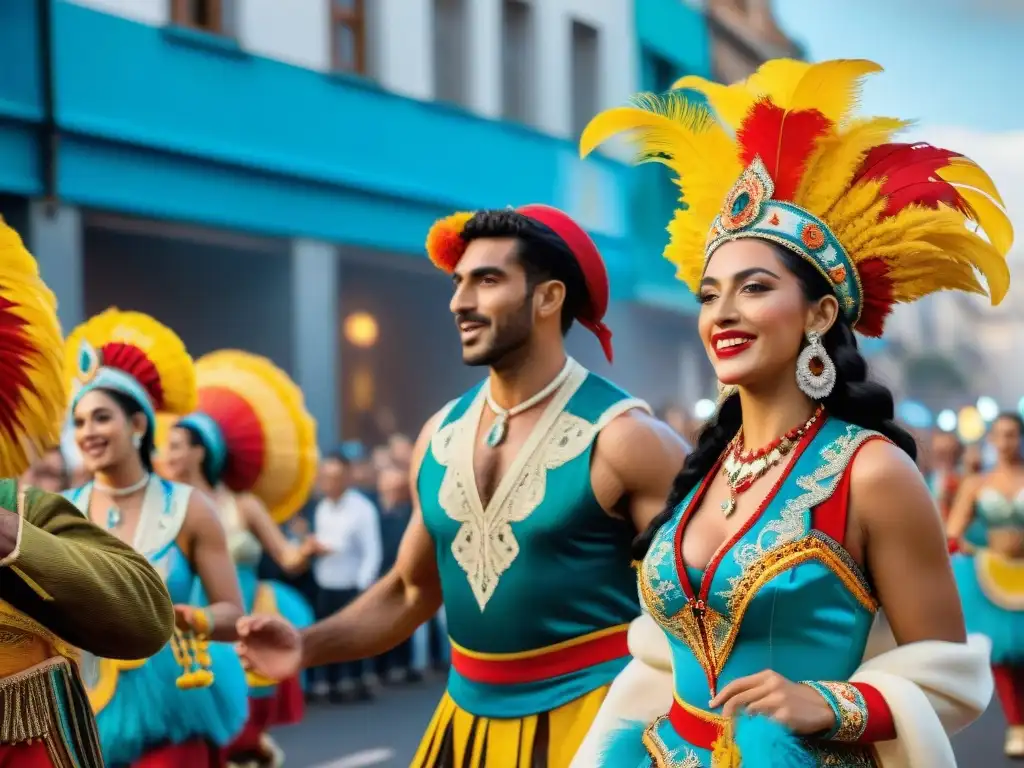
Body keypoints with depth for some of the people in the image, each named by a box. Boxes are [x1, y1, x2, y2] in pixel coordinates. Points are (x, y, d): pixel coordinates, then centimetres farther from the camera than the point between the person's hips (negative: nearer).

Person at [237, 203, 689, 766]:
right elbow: (412, 590, 16)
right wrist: (308, 646, 1)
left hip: (587, 715, -6)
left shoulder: (618, 436, -14)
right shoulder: (440, 434, 5)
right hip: (469, 715, 6)